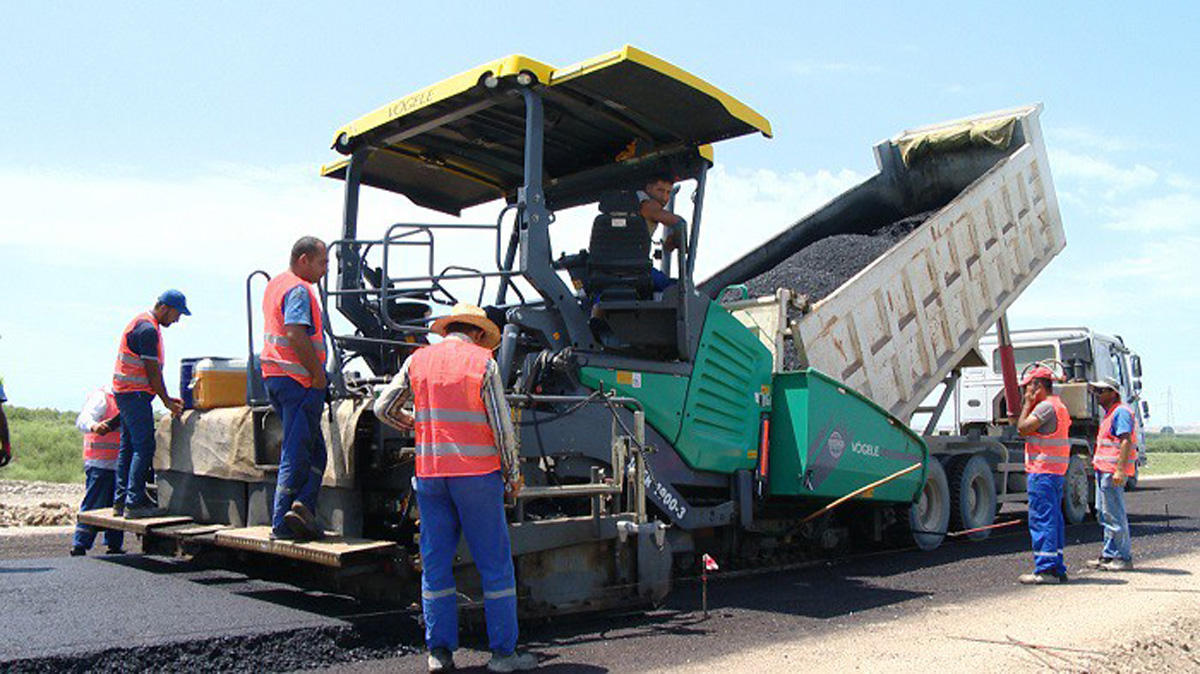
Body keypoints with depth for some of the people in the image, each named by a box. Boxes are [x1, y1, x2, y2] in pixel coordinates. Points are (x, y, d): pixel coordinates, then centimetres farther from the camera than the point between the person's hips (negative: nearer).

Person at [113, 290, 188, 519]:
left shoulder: (142, 324, 17)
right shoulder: (148, 329, -16)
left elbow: (153, 370, 21)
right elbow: (152, 371, -16)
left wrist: (167, 397, 19)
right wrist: (167, 401, -8)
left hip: (125, 392, 11)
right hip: (135, 394, -11)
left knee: (128, 447, 12)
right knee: (144, 446, -11)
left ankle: (121, 501, 15)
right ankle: (134, 503, -11)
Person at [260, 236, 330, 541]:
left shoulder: (275, 284, 18)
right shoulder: (299, 290, -14)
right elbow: (296, 335, -28)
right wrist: (318, 374, -20)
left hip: (275, 376, 10)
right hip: (299, 379, -10)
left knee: (313, 449, 14)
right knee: (297, 453, -4)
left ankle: (301, 508, 6)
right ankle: (283, 522, -1)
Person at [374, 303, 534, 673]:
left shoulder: (418, 359, 7)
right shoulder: (484, 362, -3)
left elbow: (384, 408, 11)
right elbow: (502, 425, -6)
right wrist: (512, 473, 5)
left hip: (429, 473, 4)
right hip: (477, 474, -3)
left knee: (436, 563, 11)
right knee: (495, 562, 4)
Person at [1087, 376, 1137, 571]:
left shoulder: (1121, 412, -12)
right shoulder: (1109, 413, 20)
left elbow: (1126, 441, -20)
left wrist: (1119, 470, -26)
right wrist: (1097, 462, 24)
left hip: (1113, 471, -11)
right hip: (1103, 470, 11)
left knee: (1115, 515, -6)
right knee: (1104, 514, 14)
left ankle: (1124, 557, 1)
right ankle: (1109, 555, 20)